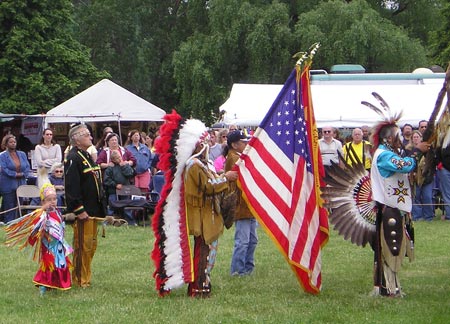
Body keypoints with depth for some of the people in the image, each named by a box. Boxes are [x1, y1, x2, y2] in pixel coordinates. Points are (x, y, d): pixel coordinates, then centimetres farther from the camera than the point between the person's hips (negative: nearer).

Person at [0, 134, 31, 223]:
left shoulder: (22, 154, 13)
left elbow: (27, 167, 8)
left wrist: (22, 174, -10)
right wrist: (16, 174, -14)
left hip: (20, 185, 5)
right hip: (8, 185, -5)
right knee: (9, 208, -4)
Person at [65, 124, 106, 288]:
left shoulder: (88, 156, 16)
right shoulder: (73, 159, -16)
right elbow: (72, 187, -21)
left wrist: (100, 209, 20)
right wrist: (79, 211, -23)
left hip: (92, 210, 10)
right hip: (83, 212, -10)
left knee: (91, 245, 14)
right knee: (82, 245, -4)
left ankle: (85, 278, 23)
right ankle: (80, 280, 3)